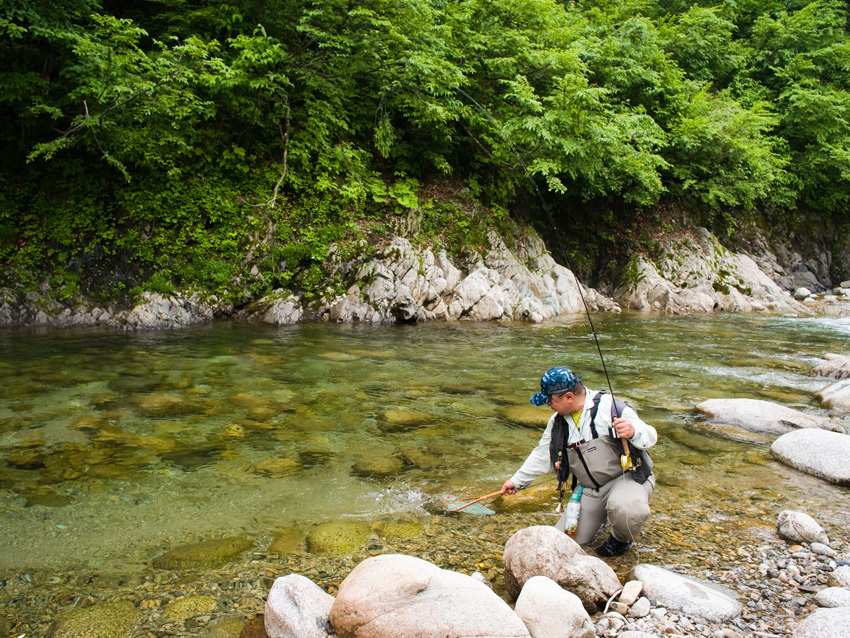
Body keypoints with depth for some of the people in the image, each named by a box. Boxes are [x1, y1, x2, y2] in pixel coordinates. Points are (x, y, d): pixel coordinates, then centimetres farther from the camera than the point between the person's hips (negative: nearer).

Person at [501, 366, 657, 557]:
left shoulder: (610, 407, -18)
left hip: (627, 478, -6)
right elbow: (541, 455, 15)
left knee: (624, 508, -39)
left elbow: (649, 436, -18)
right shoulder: (558, 422, 3)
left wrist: (633, 432, -42)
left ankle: (622, 539, -2)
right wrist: (517, 481, 18)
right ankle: (602, 514, 27)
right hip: (589, 489, 6)